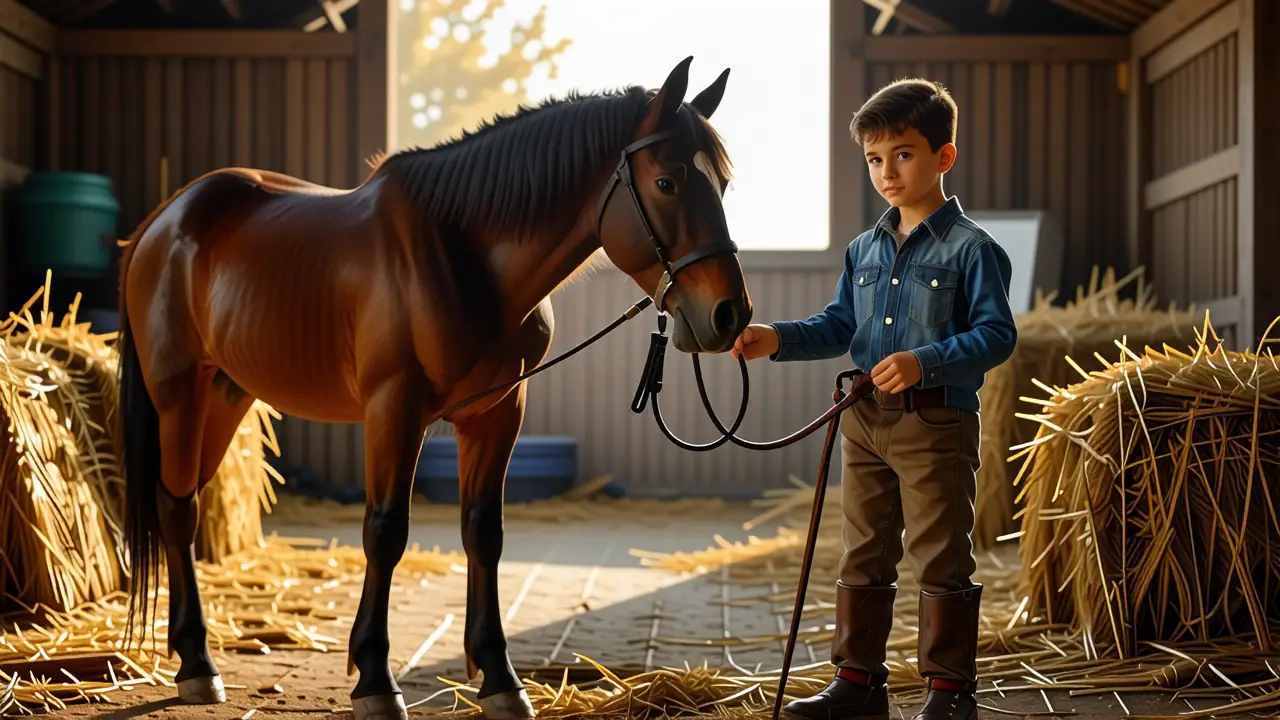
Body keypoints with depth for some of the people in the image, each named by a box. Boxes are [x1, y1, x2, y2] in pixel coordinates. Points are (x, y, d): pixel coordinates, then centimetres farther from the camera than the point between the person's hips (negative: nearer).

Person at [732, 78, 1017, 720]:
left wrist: (924, 362, -26)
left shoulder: (972, 248, -7)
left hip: (936, 422, -7)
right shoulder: (864, 250, 13)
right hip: (865, 420, 7)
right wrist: (778, 340, -1)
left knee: (940, 559, -1)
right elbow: (839, 326, 16)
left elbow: (997, 334, -13)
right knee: (863, 557, 13)